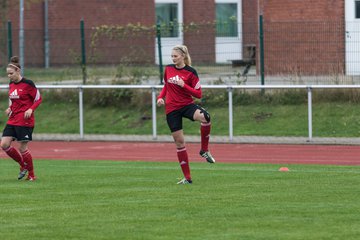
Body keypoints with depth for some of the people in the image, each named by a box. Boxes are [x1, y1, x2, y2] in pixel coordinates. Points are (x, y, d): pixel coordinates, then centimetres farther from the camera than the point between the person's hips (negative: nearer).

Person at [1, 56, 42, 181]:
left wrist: (31, 109, -21)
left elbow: (38, 99, -5)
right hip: (12, 120, 7)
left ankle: (31, 174, 11)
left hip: (25, 121, -7)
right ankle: (23, 165, 17)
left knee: (22, 148, -5)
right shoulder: (11, 85, 10)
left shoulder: (28, 84, -11)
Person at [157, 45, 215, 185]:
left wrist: (183, 85, -18)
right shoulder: (168, 69, 5)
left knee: (205, 117, -36)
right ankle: (187, 178, 10)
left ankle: (204, 150, -16)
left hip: (187, 104, -3)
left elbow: (198, 94, -7)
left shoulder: (191, 72, -6)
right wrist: (160, 97, 4)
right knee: (179, 142, 2)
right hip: (171, 109, 3)